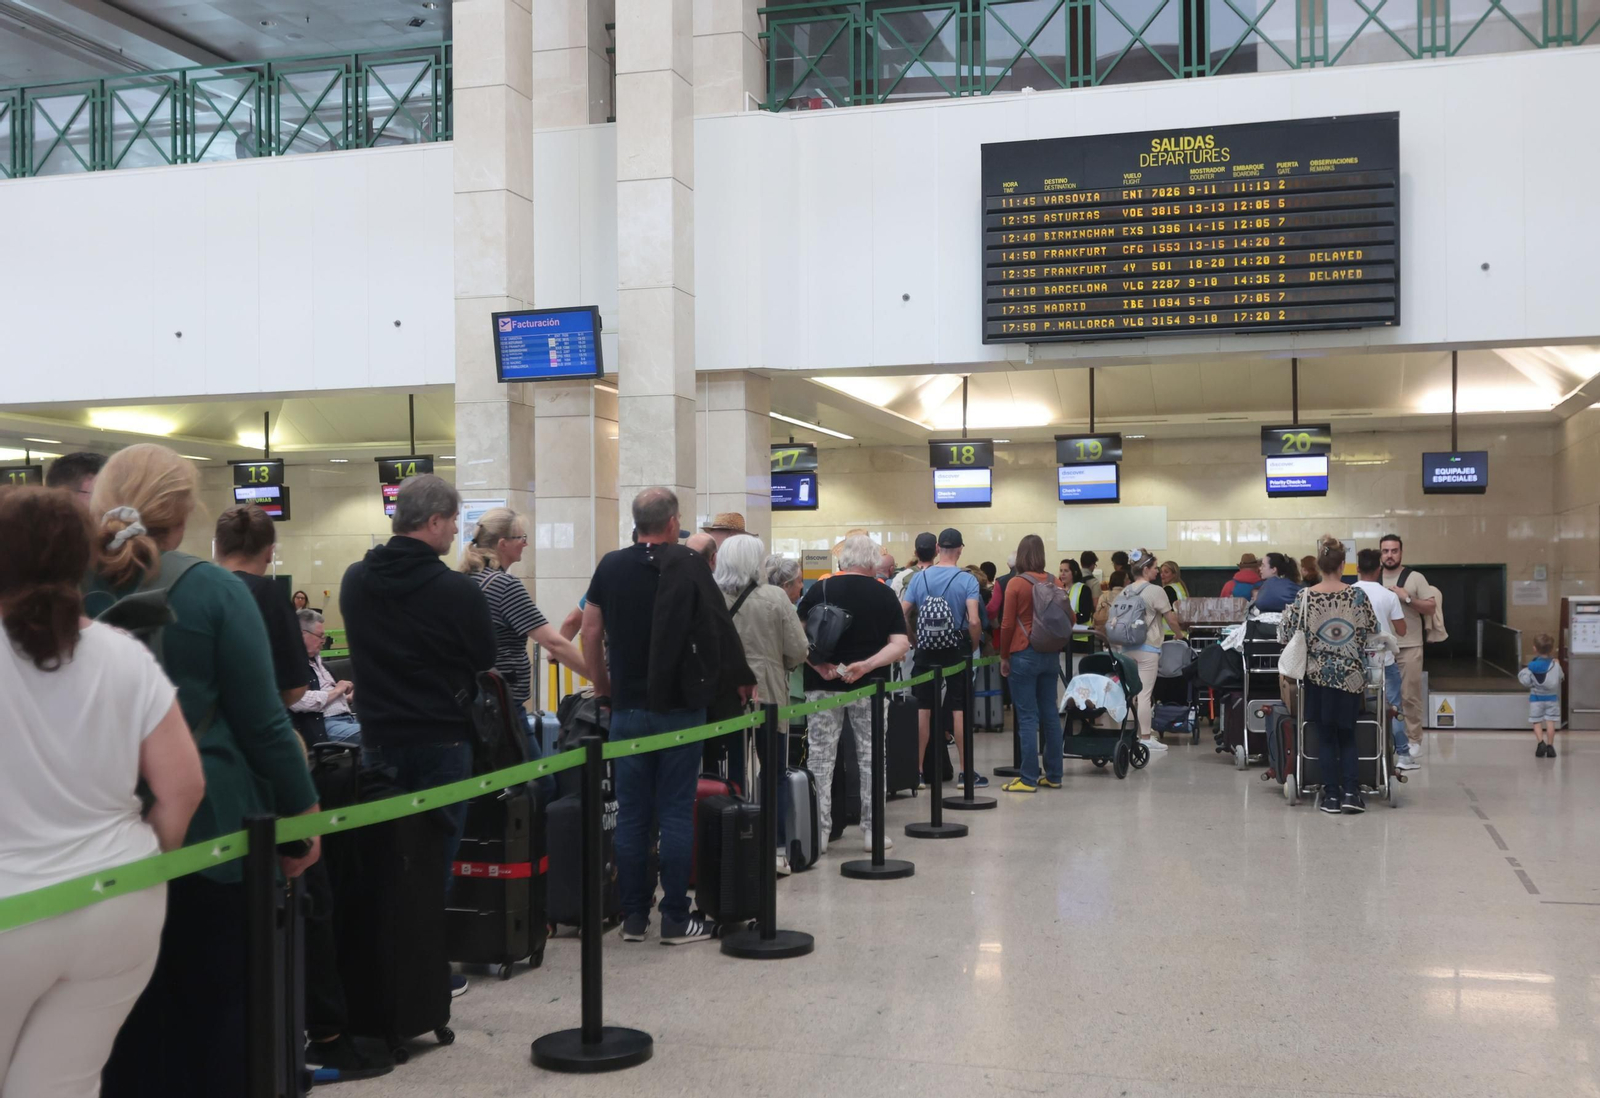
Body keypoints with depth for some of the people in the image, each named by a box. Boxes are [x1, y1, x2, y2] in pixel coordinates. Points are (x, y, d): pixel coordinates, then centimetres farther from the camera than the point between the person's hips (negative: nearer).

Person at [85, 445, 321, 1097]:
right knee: (219, 1003, 9)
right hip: (207, 823, -3)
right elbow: (262, 720, -10)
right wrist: (302, 812, 0)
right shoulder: (213, 590, -10)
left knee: (126, 1012, 13)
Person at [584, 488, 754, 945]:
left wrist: (602, 685, 19)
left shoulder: (610, 567, 4)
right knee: (676, 813, 1)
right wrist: (743, 680, 9)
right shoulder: (687, 565, -7)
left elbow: (590, 632, 7)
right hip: (680, 707, -3)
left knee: (631, 814, 8)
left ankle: (633, 916, 13)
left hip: (627, 707, 3)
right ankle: (676, 919, 4)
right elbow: (720, 626, -4)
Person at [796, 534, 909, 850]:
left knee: (820, 758, 5)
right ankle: (872, 832, 13)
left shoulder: (819, 589, -1)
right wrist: (866, 665, -13)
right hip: (869, 685, 1)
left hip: (823, 685, 0)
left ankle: (818, 833, 5)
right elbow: (900, 645, -7)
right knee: (870, 758, 10)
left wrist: (819, 664, -11)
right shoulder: (884, 594, 1)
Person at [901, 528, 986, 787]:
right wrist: (975, 647, -2)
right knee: (959, 710, 3)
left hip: (926, 652, 2)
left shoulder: (919, 578, 0)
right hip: (956, 652, -2)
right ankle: (966, 772, 8)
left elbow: (901, 614, -4)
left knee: (922, 710, 7)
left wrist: (915, 639, 9)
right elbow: (974, 621, -18)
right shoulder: (967, 580, -9)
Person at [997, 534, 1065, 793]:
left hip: (1024, 654, -5)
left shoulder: (1016, 584, -9)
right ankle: (1053, 775, 15)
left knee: (1028, 718, -3)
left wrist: (1004, 657, 1)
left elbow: (1007, 624, -9)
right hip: (1051, 654, 5)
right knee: (1050, 715, 10)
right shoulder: (1054, 583, 4)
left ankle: (1029, 779, -2)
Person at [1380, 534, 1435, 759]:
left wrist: (1407, 598, -14)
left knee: (1410, 695, -2)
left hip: (1409, 646, -3)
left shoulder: (1415, 577, 1)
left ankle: (1414, 740, 4)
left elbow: (1431, 608, -2)